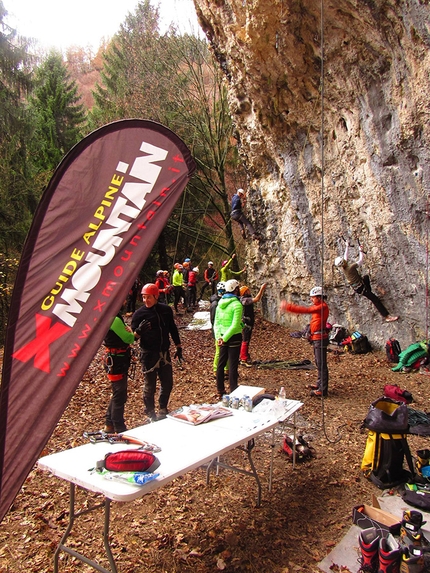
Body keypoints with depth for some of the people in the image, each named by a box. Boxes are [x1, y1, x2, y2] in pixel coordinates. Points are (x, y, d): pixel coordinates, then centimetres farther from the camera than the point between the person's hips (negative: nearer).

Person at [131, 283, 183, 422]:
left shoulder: (166, 310, 2)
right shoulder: (139, 314, -9)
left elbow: (173, 329, 13)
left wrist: (178, 347, 14)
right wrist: (139, 330, -32)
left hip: (164, 353, 4)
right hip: (149, 355, -4)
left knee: (167, 384, 13)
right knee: (150, 386, 4)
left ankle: (163, 410, 34)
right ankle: (151, 414, 21)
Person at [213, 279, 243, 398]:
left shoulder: (220, 303, 6)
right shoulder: (237, 304, -15)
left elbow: (216, 322, 5)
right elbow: (235, 325, -20)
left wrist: (218, 337, -1)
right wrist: (224, 338, -16)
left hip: (222, 337, 6)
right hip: (234, 337, -6)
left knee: (221, 363, 13)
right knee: (232, 365, 0)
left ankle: (220, 391, 23)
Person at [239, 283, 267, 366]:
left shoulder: (248, 298, 12)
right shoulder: (244, 300, -19)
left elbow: (258, 299, 21)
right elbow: (257, 299, -28)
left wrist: (263, 290, 12)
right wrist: (261, 289, -24)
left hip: (249, 323, 10)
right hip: (246, 323, -10)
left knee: (246, 341, 17)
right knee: (245, 341, -6)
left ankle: (243, 356, 27)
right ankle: (244, 359, -2)